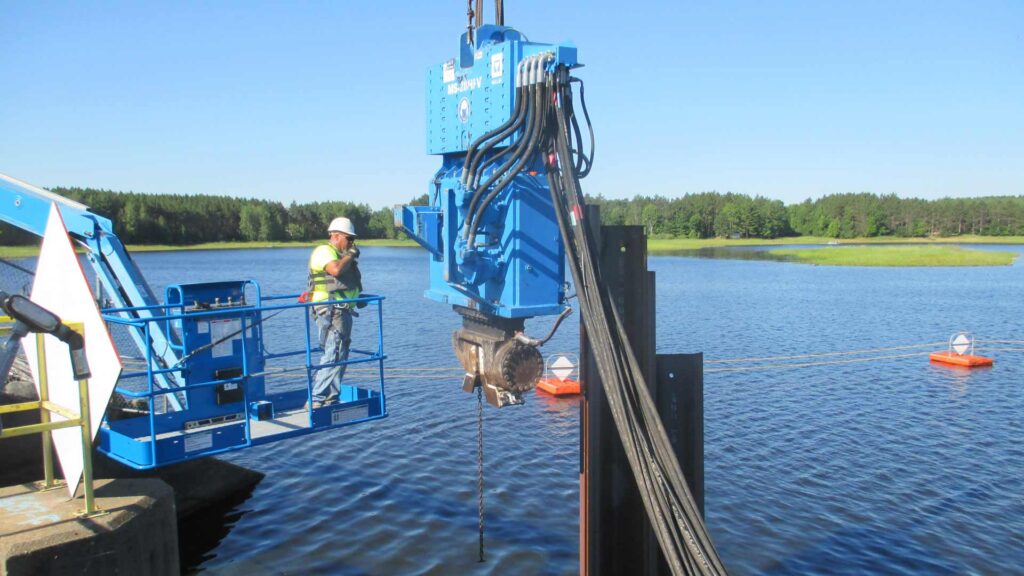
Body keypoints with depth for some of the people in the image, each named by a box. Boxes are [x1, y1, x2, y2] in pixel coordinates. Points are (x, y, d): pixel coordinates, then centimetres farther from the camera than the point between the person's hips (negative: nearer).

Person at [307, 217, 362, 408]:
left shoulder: (340, 255, 23)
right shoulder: (324, 251, -7)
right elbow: (336, 270, -27)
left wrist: (359, 297, 13)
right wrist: (351, 254, -12)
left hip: (343, 310, 10)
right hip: (331, 311, -10)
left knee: (340, 355, 12)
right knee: (333, 355, -14)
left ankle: (331, 398, 18)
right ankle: (316, 400, -11)